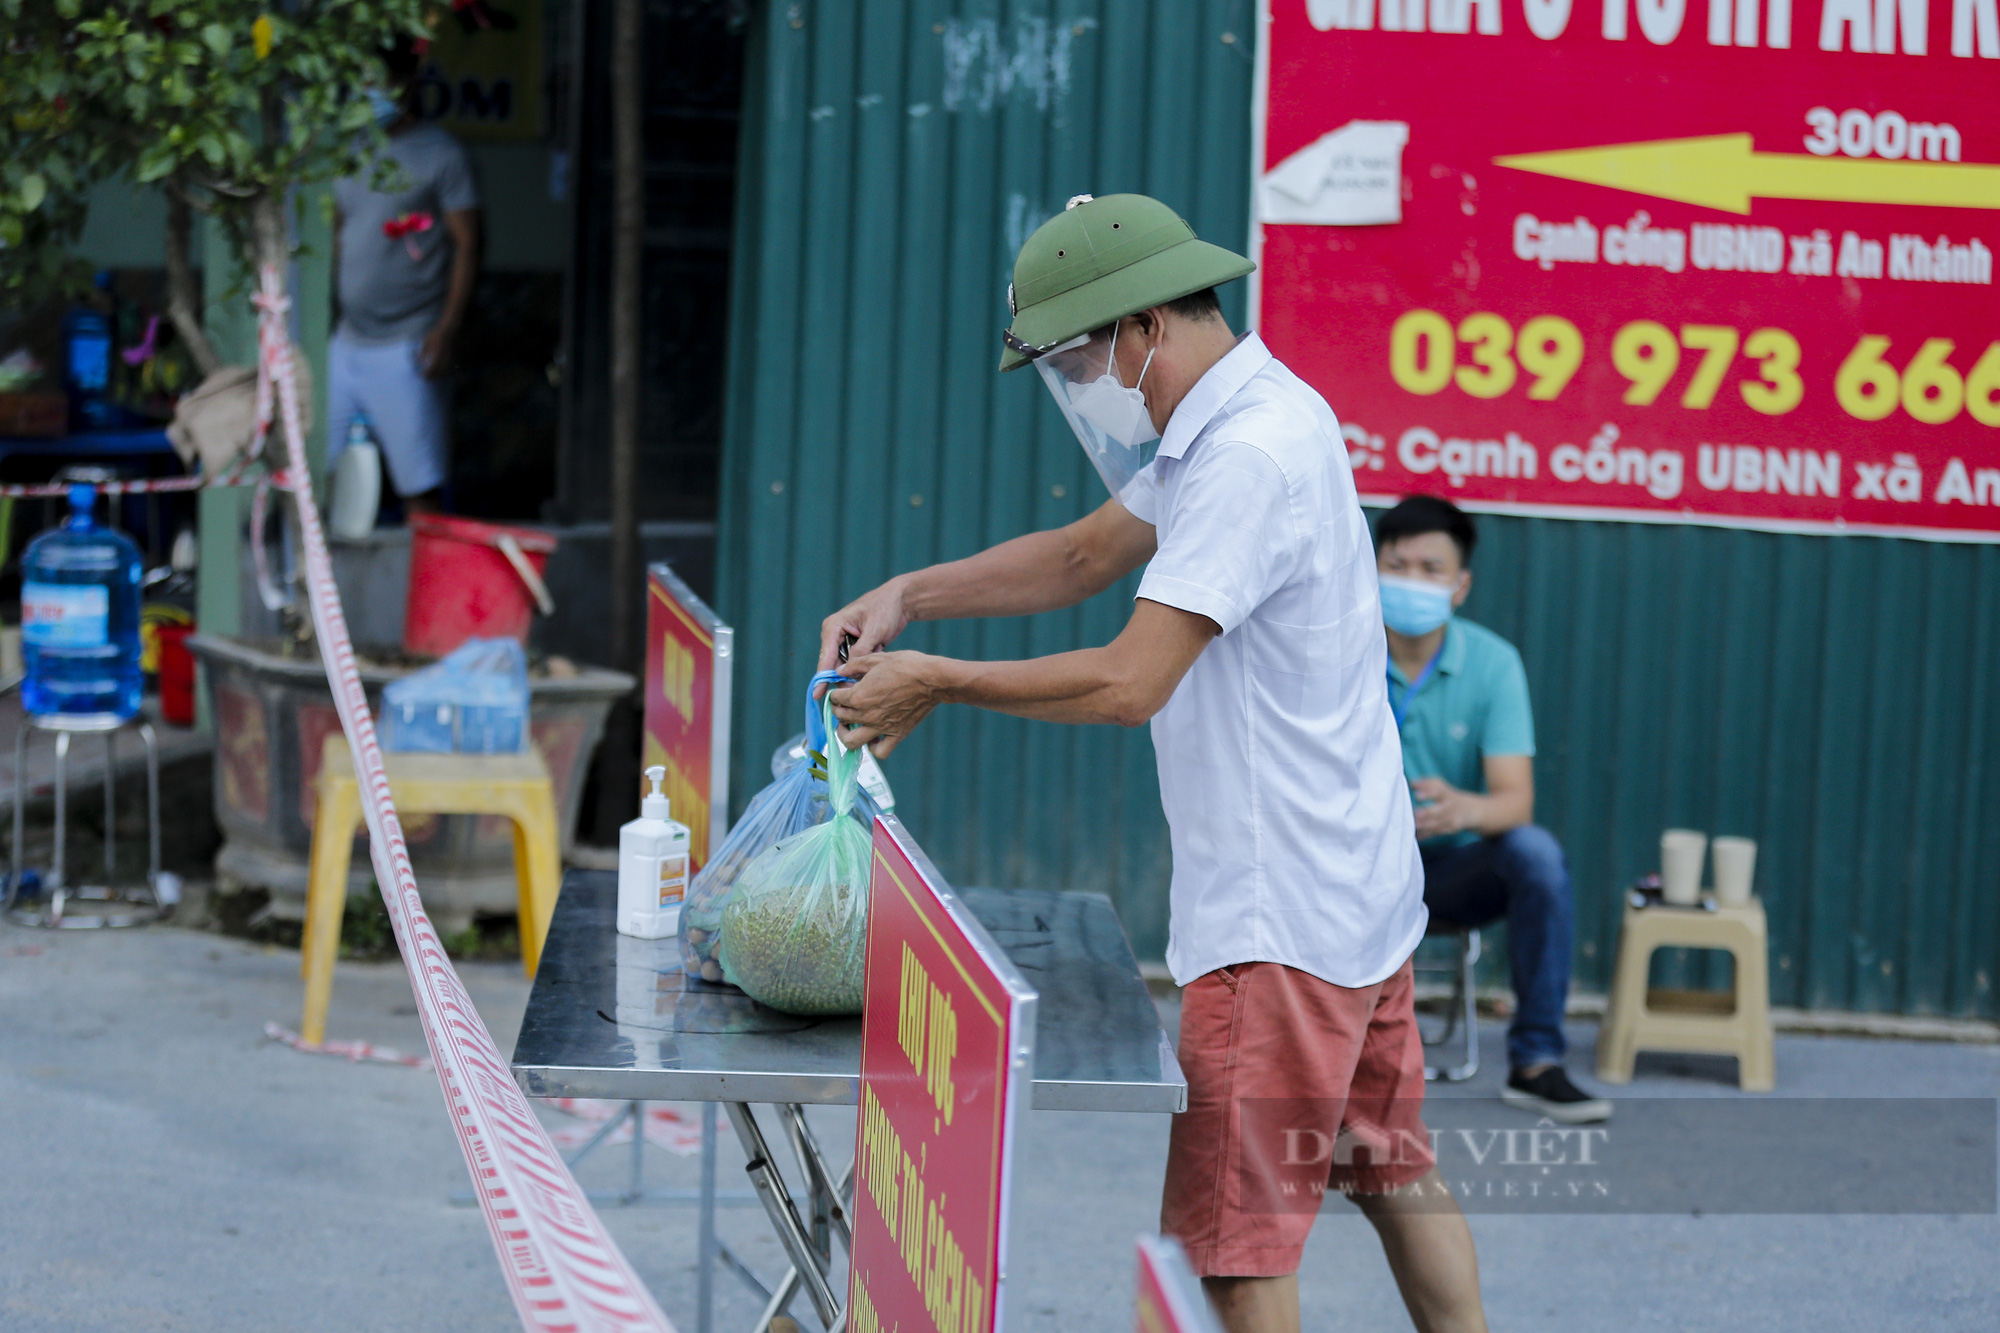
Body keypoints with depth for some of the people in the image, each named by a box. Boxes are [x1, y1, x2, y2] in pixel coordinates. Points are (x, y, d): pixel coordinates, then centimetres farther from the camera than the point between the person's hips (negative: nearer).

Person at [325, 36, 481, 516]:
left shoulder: (441, 155, -3)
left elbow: (467, 246, -6)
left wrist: (445, 332, -15)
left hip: (405, 349, -6)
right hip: (346, 345, 6)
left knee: (420, 490, -7)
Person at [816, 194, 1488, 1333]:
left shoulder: (1252, 456, -22)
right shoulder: (1226, 428, 11)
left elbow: (1131, 681, -26)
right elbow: (1083, 555, 19)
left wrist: (938, 683, -15)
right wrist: (909, 597, 6)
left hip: (1282, 917, -10)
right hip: (1361, 889, 10)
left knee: (1233, 1232, -4)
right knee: (1396, 1174, 19)